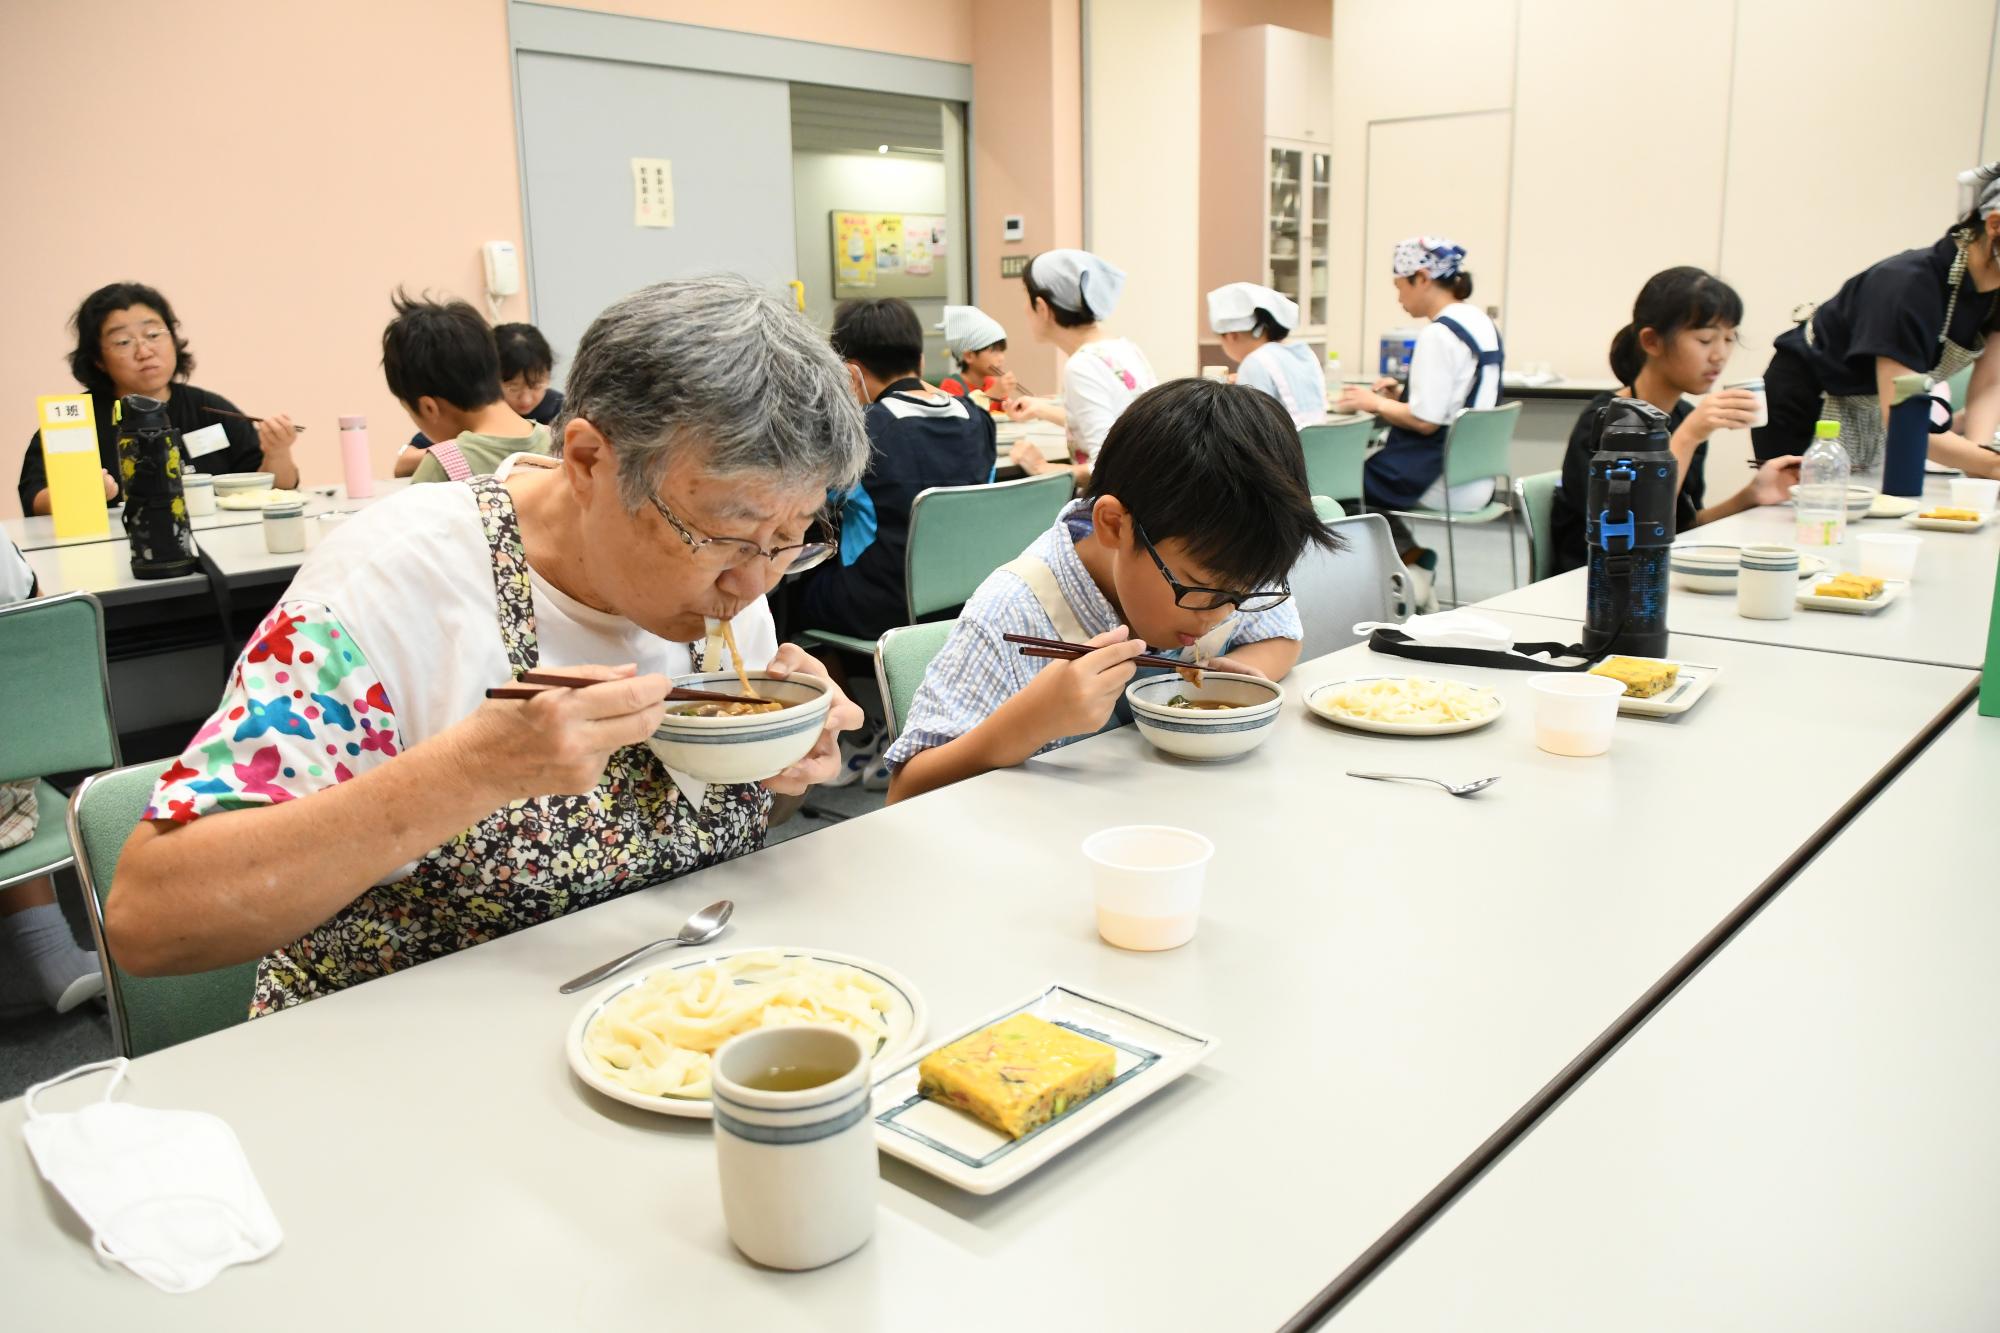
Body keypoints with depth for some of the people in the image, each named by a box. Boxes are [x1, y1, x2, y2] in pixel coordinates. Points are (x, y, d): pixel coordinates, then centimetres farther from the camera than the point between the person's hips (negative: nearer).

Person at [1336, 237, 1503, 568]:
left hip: (1445, 483, -9)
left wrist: (1374, 403, -7)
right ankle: (1408, 555, 15)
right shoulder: (1482, 323, 10)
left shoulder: (1438, 334, -19)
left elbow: (1425, 421, -21)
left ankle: (1408, 556, 13)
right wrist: (1399, 398, 13)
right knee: (1371, 462, 19)